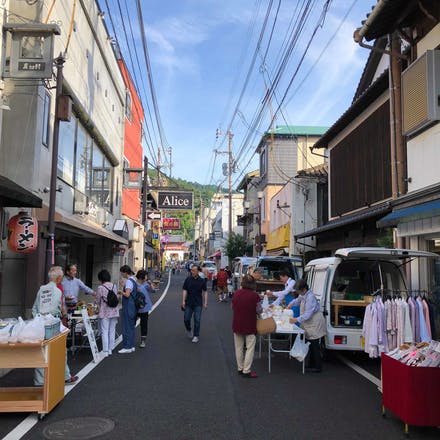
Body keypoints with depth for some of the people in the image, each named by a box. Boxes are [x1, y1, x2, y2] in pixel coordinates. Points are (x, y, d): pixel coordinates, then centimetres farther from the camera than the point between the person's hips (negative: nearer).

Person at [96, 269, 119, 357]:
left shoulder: (100, 288, -11)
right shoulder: (114, 286, 2)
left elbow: (98, 301, -2)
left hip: (105, 313, -5)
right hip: (114, 312, 5)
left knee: (104, 332, 1)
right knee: (112, 331, 12)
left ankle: (105, 352, 2)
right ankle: (110, 350, 19)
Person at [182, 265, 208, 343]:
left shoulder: (202, 280, -2)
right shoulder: (188, 279, -2)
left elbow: (205, 292, 2)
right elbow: (184, 290, -2)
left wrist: (205, 303, -4)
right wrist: (183, 301, -11)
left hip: (198, 304, -1)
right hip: (188, 303, 1)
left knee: (197, 320, -1)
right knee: (186, 319, 4)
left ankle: (196, 336, 11)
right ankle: (188, 330, 33)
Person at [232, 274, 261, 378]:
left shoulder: (236, 293, -5)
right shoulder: (255, 295, -16)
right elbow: (258, 310, -7)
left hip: (237, 325, 4)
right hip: (250, 325, -4)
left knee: (239, 347, 16)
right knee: (250, 348, 6)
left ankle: (240, 368, 25)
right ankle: (246, 371, 6)